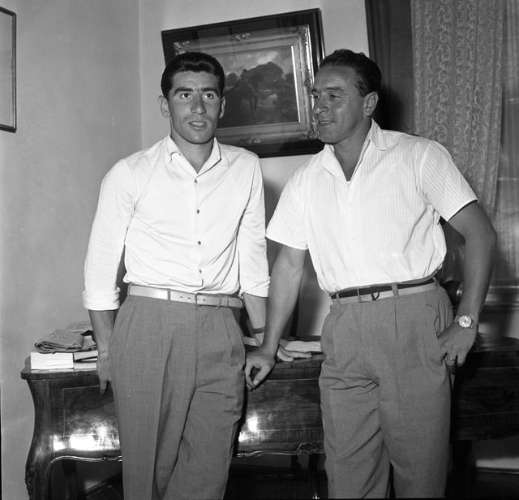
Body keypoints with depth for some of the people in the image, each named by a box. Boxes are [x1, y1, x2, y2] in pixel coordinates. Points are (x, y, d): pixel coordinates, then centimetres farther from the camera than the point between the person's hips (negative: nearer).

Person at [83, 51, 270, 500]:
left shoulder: (246, 168, 10)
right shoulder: (129, 174, 2)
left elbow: (253, 261, 13)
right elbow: (100, 269, 5)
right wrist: (107, 351, 4)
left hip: (220, 332, 2)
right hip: (149, 324, -2)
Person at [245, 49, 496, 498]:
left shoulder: (419, 156, 1)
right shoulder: (305, 182, 12)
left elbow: (480, 233, -2)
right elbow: (289, 264, 16)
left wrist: (466, 322, -10)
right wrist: (269, 348, 13)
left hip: (414, 317, -3)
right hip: (345, 329, 3)